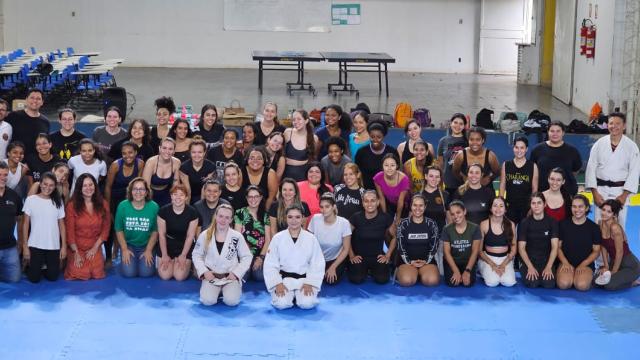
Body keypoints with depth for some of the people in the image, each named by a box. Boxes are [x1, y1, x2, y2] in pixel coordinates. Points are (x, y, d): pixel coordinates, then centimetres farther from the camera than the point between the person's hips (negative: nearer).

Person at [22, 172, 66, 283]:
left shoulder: (58, 202, 3)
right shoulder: (31, 200, -4)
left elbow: (61, 225, 5)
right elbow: (26, 224, 0)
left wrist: (64, 246, 1)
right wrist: (25, 246, -3)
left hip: (54, 246, 2)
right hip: (35, 245, -2)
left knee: (52, 277, 4)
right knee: (34, 278, 0)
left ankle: (44, 268, 36)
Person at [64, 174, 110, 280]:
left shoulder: (103, 205, 1)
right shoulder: (72, 206, -7)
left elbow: (105, 229, 2)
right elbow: (69, 231, -7)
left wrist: (95, 248, -6)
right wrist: (76, 253, -12)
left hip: (95, 248, 2)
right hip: (76, 248, -2)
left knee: (97, 275, -15)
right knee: (79, 275, -17)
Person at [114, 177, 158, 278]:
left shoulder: (154, 207, -11)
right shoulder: (123, 206, -9)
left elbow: (155, 231, -3)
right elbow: (119, 230, -1)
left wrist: (149, 250, -7)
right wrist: (124, 249, -7)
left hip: (146, 245, 0)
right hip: (128, 244, 0)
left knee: (146, 273, -18)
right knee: (129, 273, -19)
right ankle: (125, 259, 16)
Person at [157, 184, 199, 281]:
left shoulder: (192, 212, -15)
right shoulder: (163, 210, -14)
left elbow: (190, 236, -8)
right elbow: (161, 234, -7)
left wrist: (183, 255, -8)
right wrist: (164, 255, -6)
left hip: (184, 245, -1)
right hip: (167, 244, 1)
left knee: (180, 277, -14)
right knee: (165, 276, -11)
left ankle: (187, 264, 20)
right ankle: (171, 261, 21)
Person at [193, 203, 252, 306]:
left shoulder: (237, 237, -3)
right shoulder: (205, 236, -1)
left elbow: (246, 257, 3)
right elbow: (197, 255, 7)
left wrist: (236, 273, -8)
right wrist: (204, 271, -7)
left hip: (230, 276, 0)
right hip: (211, 276, 0)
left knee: (232, 301, -26)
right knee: (208, 300, -25)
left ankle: (230, 289, 10)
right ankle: (217, 290, 10)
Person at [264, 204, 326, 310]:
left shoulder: (311, 239, 0)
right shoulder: (277, 238, -1)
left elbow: (317, 265, 0)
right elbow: (270, 264, -1)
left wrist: (309, 283, -11)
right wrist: (278, 283, -13)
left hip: (304, 278, 0)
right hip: (284, 278, 0)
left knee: (307, 303, -25)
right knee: (282, 303, -26)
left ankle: (299, 294, 10)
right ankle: (290, 294, 10)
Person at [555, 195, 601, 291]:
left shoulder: (593, 227, 3)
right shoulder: (563, 224, 4)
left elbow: (596, 251, 5)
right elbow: (558, 247, 6)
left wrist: (583, 264, -9)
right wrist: (565, 263, -9)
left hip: (586, 264, -1)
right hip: (566, 262, 1)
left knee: (582, 285, -30)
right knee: (564, 284, -29)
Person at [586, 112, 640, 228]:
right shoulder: (599, 144, -1)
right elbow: (591, 168, 0)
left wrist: (624, 195, -9)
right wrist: (595, 193, -6)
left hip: (620, 192, -1)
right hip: (601, 190, 1)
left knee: (619, 224, 3)